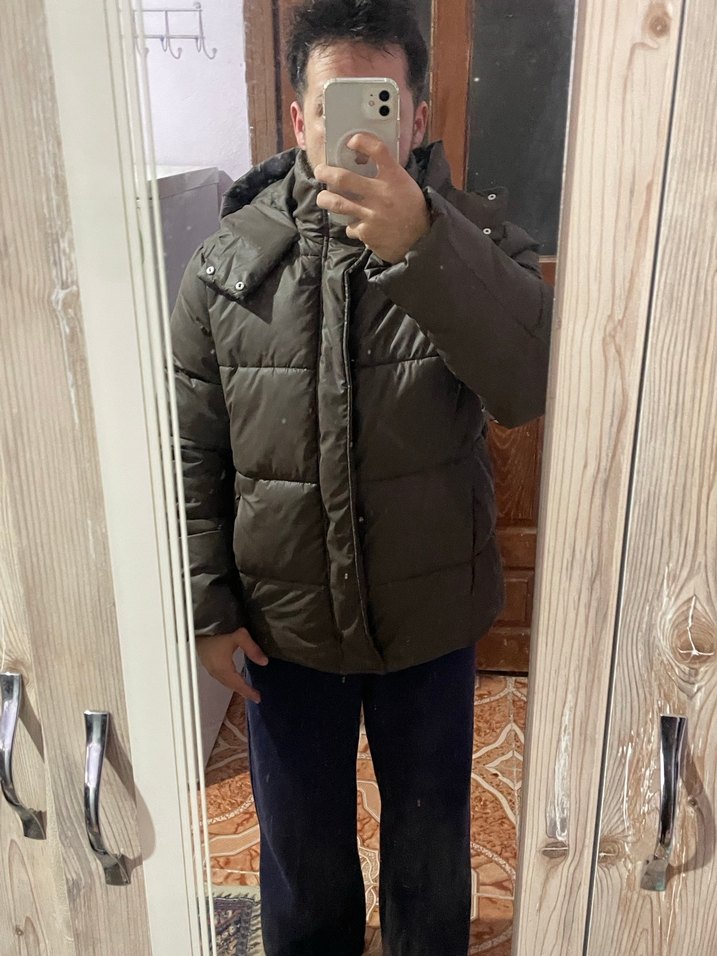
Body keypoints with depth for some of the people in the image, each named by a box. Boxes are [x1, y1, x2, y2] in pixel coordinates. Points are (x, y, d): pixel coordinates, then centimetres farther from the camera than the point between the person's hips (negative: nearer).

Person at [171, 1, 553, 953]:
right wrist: (208, 605, -3)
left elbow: (532, 383, -30)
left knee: (432, 849, 23)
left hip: (431, 621, 0)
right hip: (282, 625, 1)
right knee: (302, 853, 24)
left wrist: (419, 242, -43)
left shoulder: (470, 235, -11)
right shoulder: (228, 261, -8)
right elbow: (193, 453, -2)